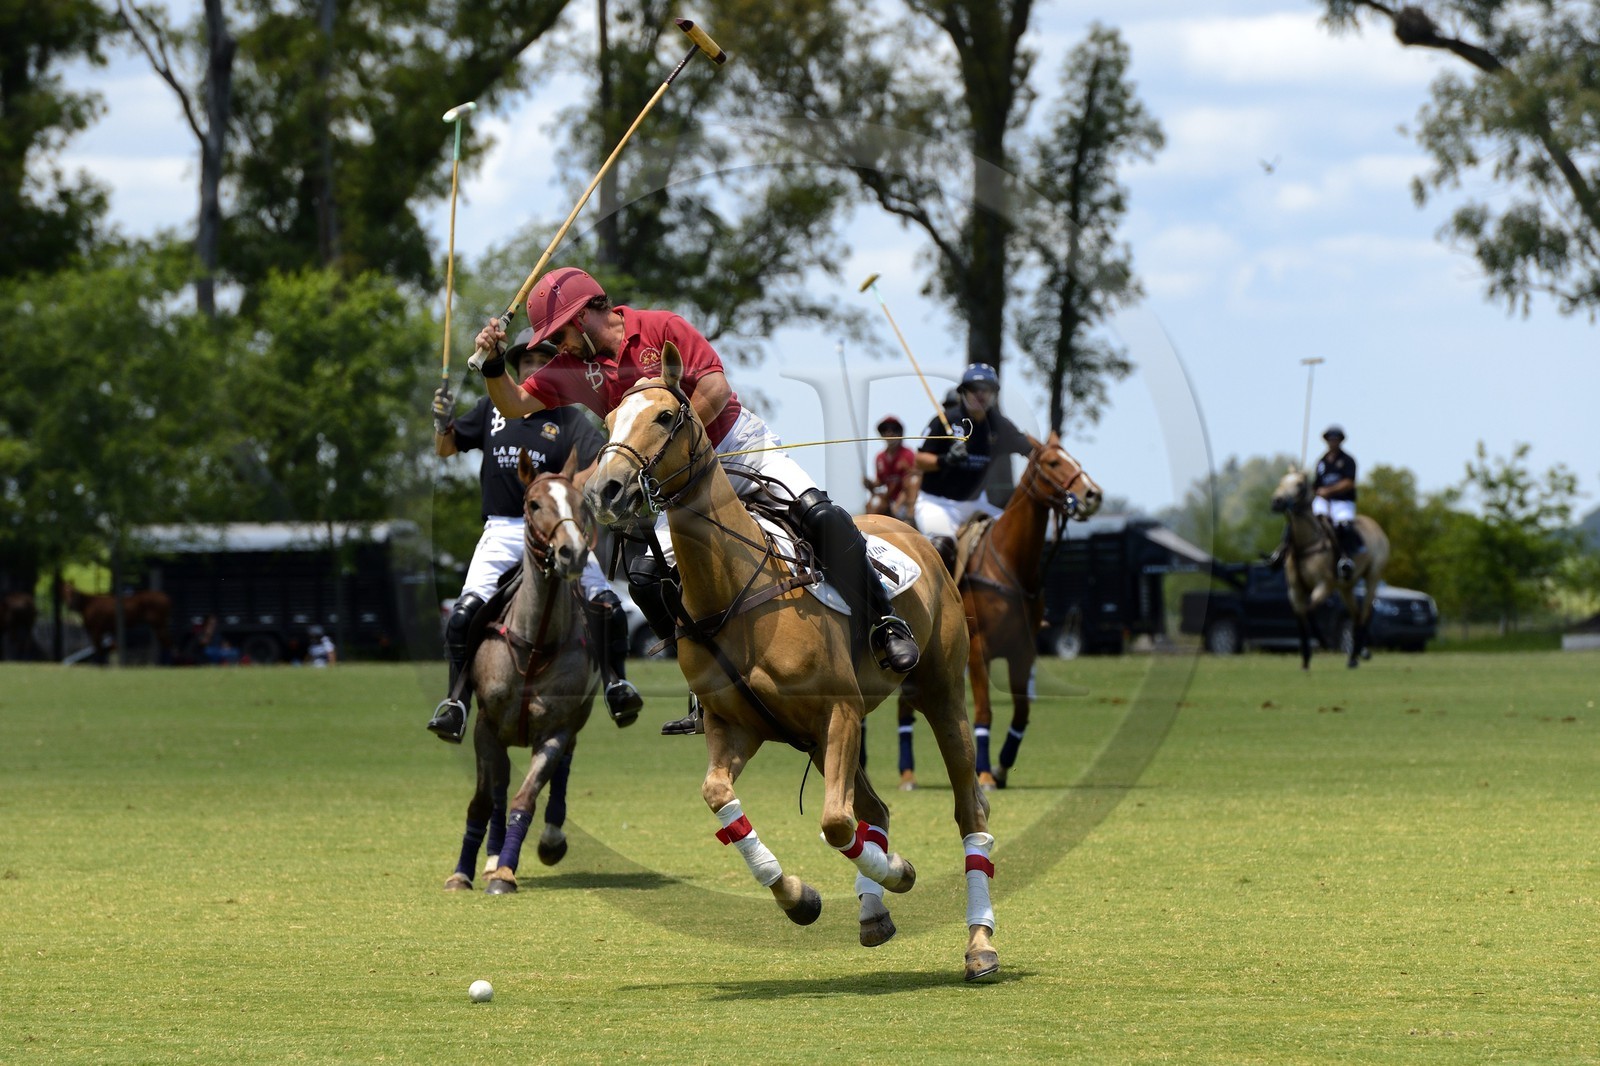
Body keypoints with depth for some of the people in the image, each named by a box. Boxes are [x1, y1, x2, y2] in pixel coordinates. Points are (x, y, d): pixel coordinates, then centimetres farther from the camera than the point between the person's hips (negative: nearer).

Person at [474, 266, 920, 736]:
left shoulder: (661, 329, -11)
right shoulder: (575, 367, 1)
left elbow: (716, 388, -18)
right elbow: (515, 405, -3)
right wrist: (493, 364, -21)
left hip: (740, 446, -4)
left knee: (824, 516, -23)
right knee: (645, 573, -18)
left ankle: (883, 625, -9)